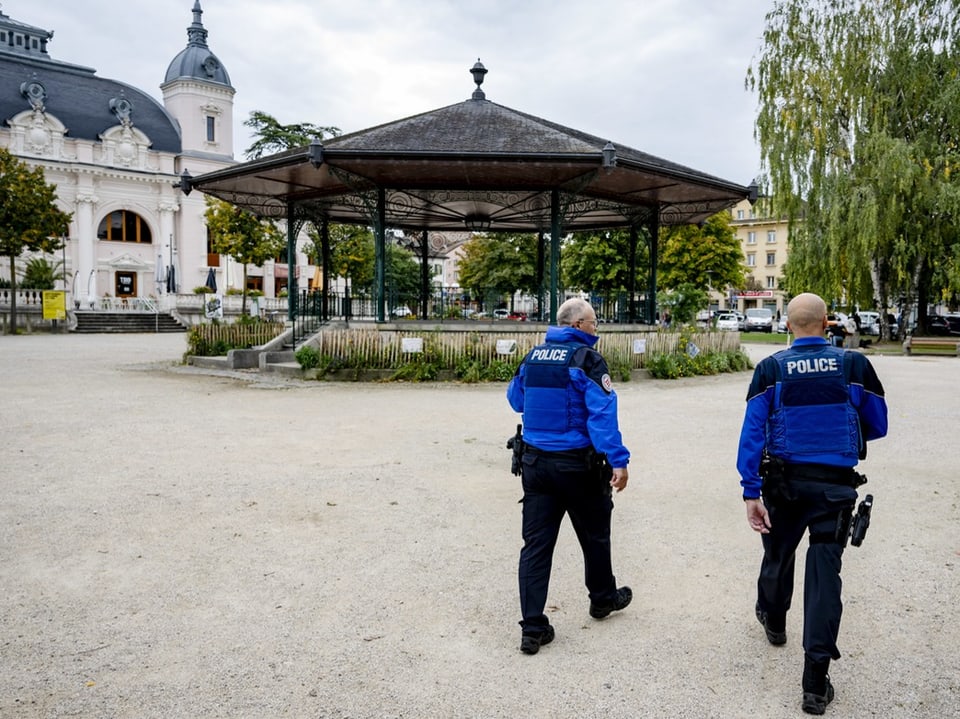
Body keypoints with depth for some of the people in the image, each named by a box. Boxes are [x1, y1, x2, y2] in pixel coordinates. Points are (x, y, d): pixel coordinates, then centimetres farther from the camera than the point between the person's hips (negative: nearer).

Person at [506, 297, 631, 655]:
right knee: (594, 534, 18)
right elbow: (603, 413, -21)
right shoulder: (586, 358, -13)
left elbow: (516, 399, 20)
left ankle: (532, 627, 4)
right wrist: (618, 460, -22)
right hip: (578, 464, -5)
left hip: (534, 462, 5)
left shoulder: (533, 356, 6)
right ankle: (603, 598, 39)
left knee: (536, 542, 5)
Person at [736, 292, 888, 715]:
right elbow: (877, 427, 4)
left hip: (784, 481, 1)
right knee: (825, 572, 2)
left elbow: (752, 434, -12)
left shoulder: (770, 370, -7)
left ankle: (773, 619, 50)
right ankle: (815, 682, 2)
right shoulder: (855, 366, -7)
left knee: (779, 552, 24)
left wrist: (751, 493, -10)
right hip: (835, 484, -1)